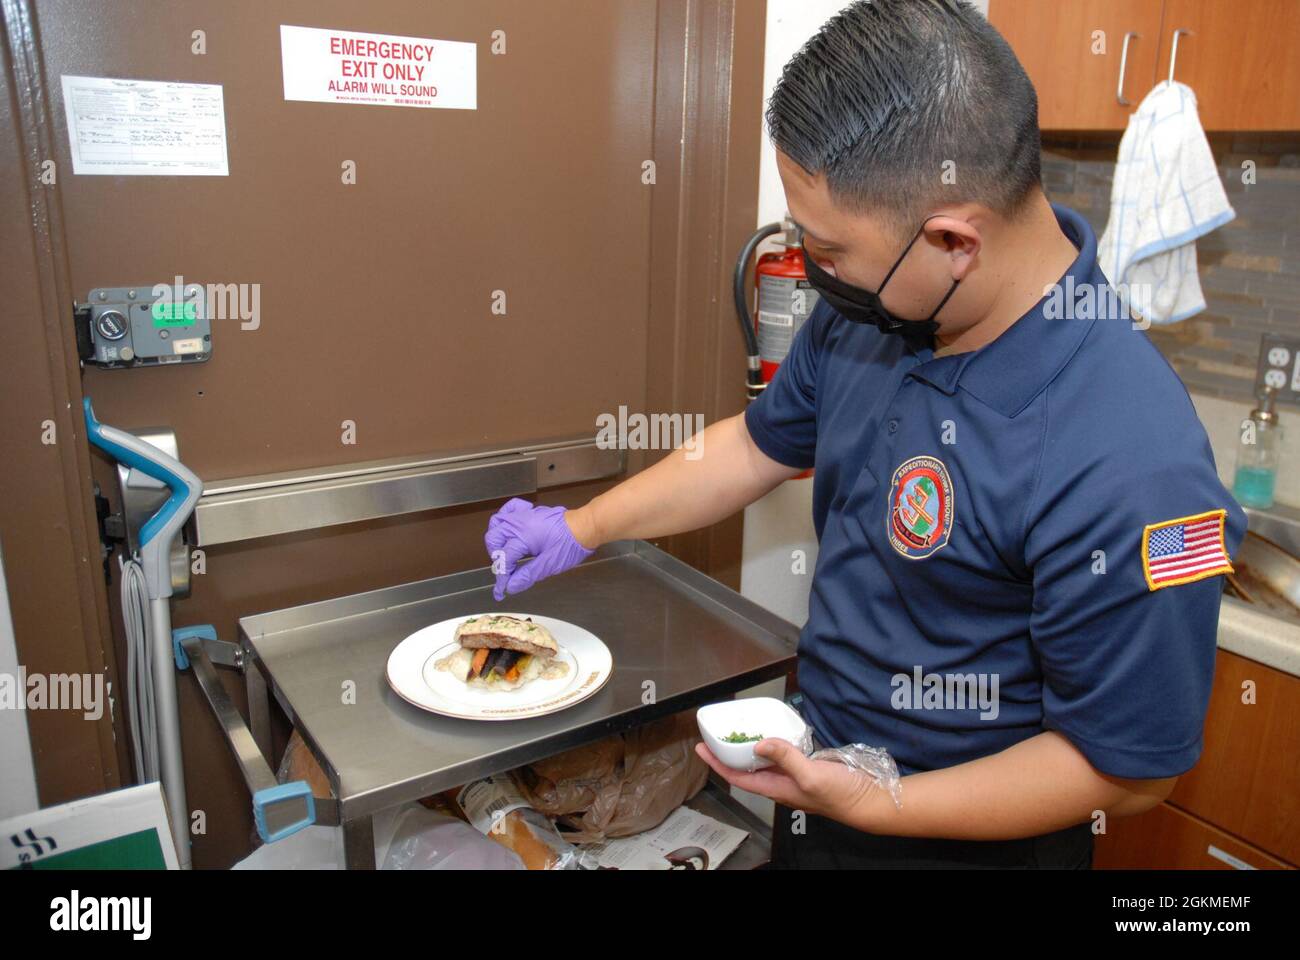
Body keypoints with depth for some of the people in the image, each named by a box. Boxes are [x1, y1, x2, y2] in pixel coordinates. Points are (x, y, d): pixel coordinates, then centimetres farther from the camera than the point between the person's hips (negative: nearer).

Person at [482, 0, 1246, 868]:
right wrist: (580, 530, 7)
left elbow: (1129, 770, -23)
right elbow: (760, 445, 4)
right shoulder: (870, 309, -11)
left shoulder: (1127, 470, -34)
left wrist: (872, 806, -23)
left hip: (961, 833, -6)